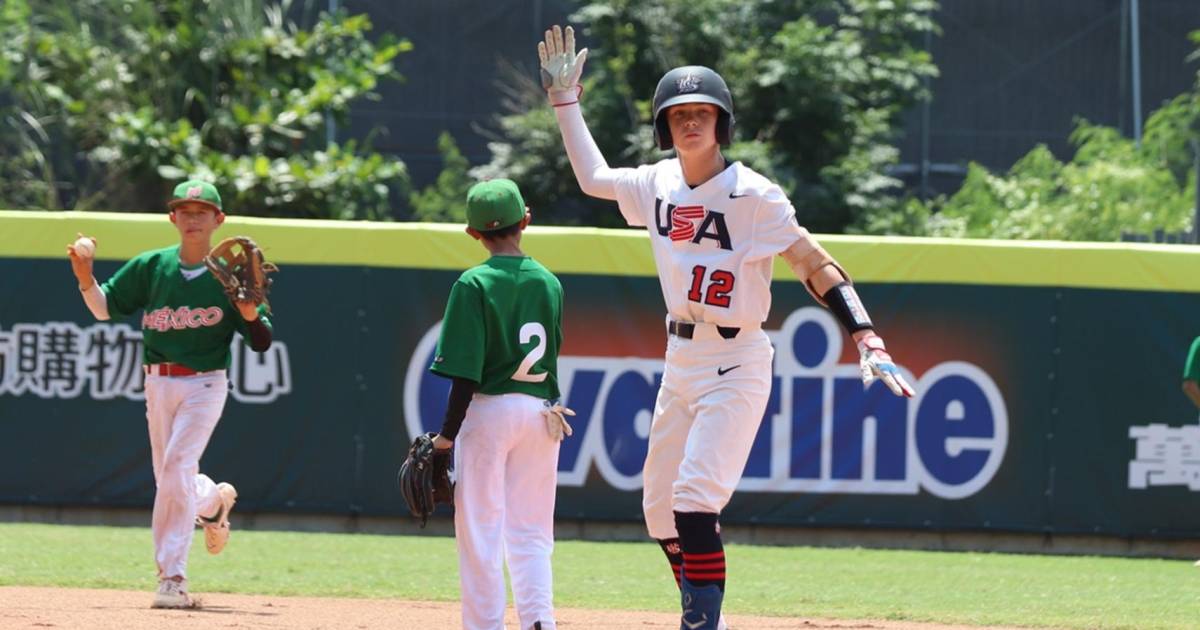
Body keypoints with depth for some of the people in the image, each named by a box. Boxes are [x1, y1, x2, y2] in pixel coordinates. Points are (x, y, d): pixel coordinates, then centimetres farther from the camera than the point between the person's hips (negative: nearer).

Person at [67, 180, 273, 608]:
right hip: (158, 383, 4)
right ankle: (214, 502, 45)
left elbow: (262, 343, -4)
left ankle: (172, 576, -16)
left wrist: (250, 314, -25)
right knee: (169, 475, 10)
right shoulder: (150, 267, 3)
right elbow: (105, 308, 2)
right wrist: (86, 280, -17)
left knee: (177, 468, -17)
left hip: (205, 384, -4)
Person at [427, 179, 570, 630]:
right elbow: (550, 353, 12)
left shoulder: (474, 285, -10)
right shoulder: (549, 283, 6)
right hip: (541, 413, 5)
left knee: (480, 529, 1)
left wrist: (447, 434, -11)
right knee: (531, 532, 10)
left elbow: (466, 372, -14)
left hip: (489, 408, -5)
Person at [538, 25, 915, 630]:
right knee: (659, 507, 10)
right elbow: (593, 177, 24)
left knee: (695, 499, -20)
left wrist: (867, 341, -26)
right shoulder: (658, 185, 5)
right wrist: (565, 101, 21)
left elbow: (816, 267, -16)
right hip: (679, 362, 8)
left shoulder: (752, 195, -15)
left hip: (736, 364, -8)